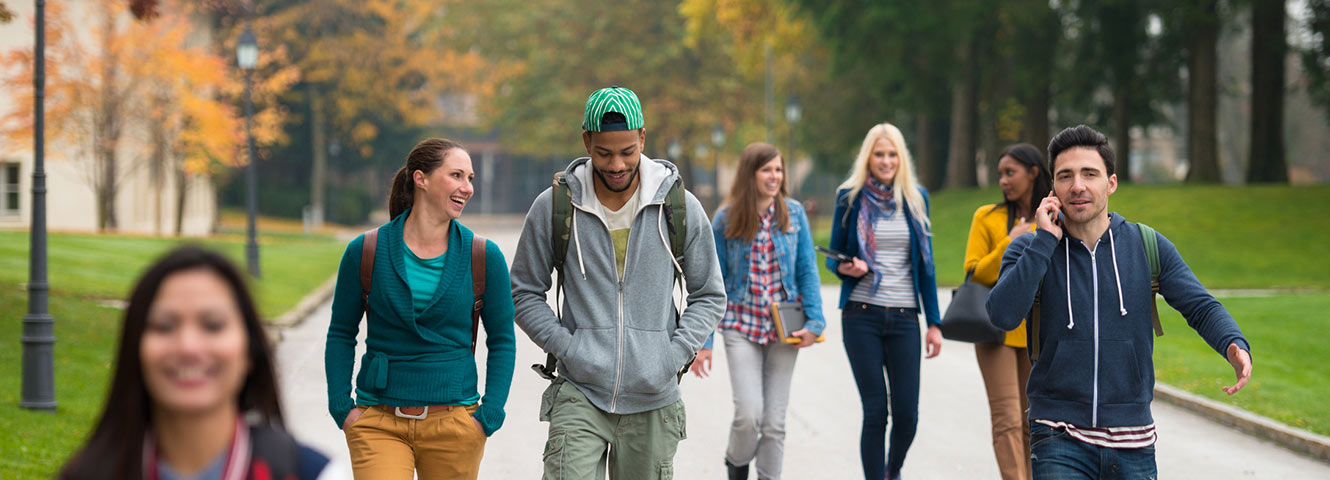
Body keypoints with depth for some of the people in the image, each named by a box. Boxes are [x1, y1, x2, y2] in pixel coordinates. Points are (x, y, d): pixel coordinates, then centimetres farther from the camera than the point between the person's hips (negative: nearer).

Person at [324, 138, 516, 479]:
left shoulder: (483, 257, 1)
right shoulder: (365, 252, -1)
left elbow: (502, 341, 7)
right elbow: (341, 334, 8)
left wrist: (489, 415, -3)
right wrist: (341, 406, -1)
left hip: (454, 424, 1)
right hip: (379, 422, -1)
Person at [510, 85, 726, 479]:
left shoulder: (681, 208, 1)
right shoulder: (554, 207, -1)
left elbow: (709, 296, 10)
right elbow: (525, 293, 7)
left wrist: (675, 353, -4)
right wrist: (566, 347, -7)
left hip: (653, 401, 1)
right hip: (579, 395, -1)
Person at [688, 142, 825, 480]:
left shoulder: (793, 214, -1)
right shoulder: (726, 220, -4)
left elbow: (807, 271, 4)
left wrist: (814, 321, -6)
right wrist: (703, 341, -4)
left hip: (784, 326, 2)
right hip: (742, 325, -2)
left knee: (774, 420, 3)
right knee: (749, 414, -13)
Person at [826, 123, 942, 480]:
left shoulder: (916, 198, 8)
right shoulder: (850, 197, 3)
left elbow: (925, 263, 10)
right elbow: (834, 256, 10)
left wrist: (934, 323, 6)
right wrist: (845, 268, -14)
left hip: (904, 317, 2)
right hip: (862, 316, -2)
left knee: (907, 414, -1)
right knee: (875, 412, -5)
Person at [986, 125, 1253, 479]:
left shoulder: (1148, 247, 4)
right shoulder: (1029, 250, -1)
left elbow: (1201, 307, 2)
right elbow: (1002, 315, -17)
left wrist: (1235, 345, -19)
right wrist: (1045, 240, -16)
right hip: (1059, 439, -3)